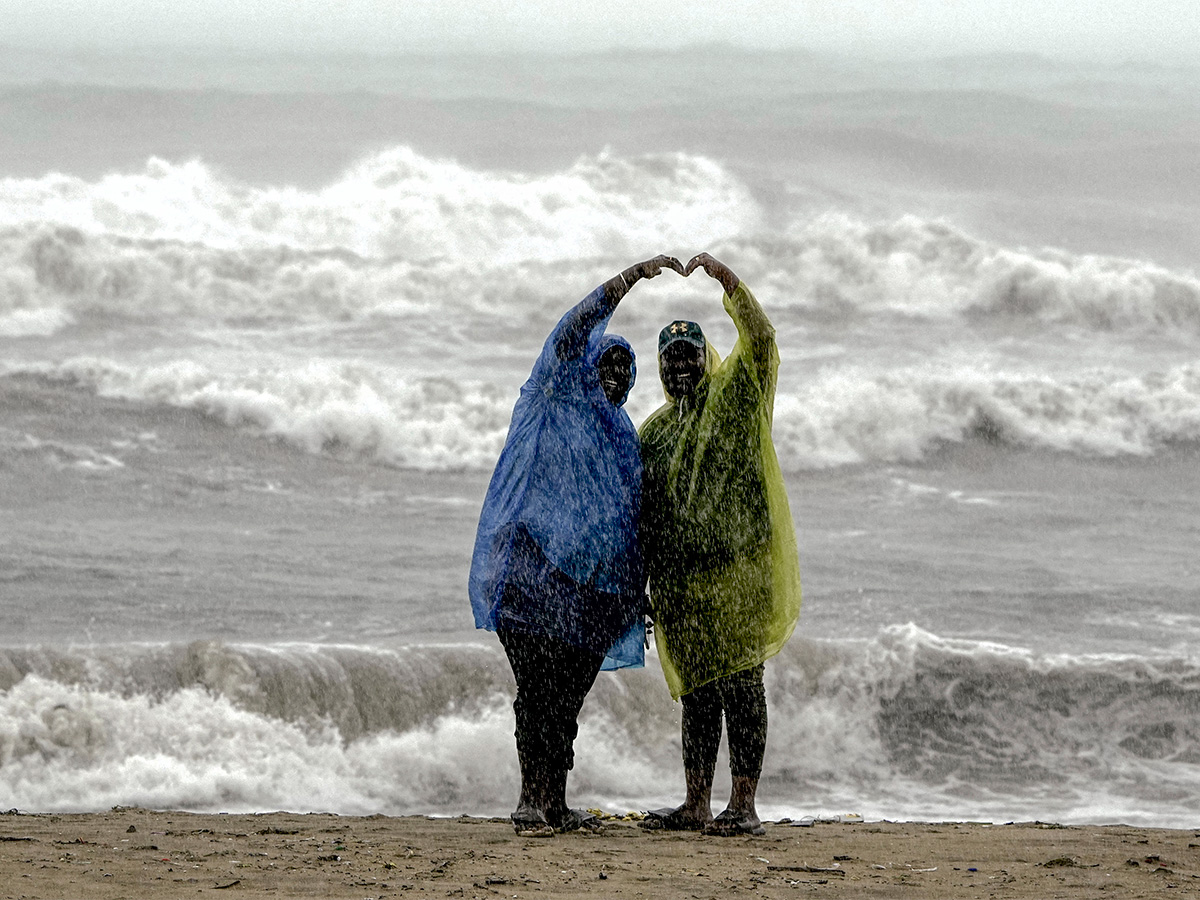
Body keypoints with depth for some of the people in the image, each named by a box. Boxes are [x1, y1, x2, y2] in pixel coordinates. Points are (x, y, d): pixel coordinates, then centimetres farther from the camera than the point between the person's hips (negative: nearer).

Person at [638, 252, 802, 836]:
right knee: (696, 690, 9)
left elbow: (760, 338, -12)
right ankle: (696, 805, 12)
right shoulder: (653, 430, 19)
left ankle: (744, 805, -8)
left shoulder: (735, 398, 5)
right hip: (679, 580, 5)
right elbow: (642, 510, 19)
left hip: (735, 569, -5)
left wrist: (725, 278, -22)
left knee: (741, 684, -7)